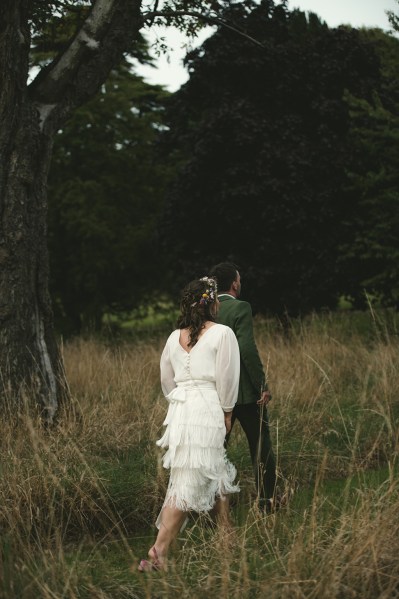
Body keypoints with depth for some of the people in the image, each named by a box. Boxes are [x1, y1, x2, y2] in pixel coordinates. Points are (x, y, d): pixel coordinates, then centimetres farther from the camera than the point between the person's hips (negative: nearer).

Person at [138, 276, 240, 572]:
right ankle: (159, 551, -12)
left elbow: (167, 379, 15)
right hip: (207, 411, -7)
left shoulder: (175, 337, 9)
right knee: (188, 484, -7)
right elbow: (227, 379, -8)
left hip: (179, 410, 7)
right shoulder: (222, 334, -7)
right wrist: (226, 412, 4)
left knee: (216, 470, 21)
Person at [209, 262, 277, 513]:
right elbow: (248, 349, -21)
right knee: (262, 446, 7)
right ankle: (268, 499, 11)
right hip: (245, 391, -5)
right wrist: (262, 386, -15)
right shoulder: (241, 308, -13)